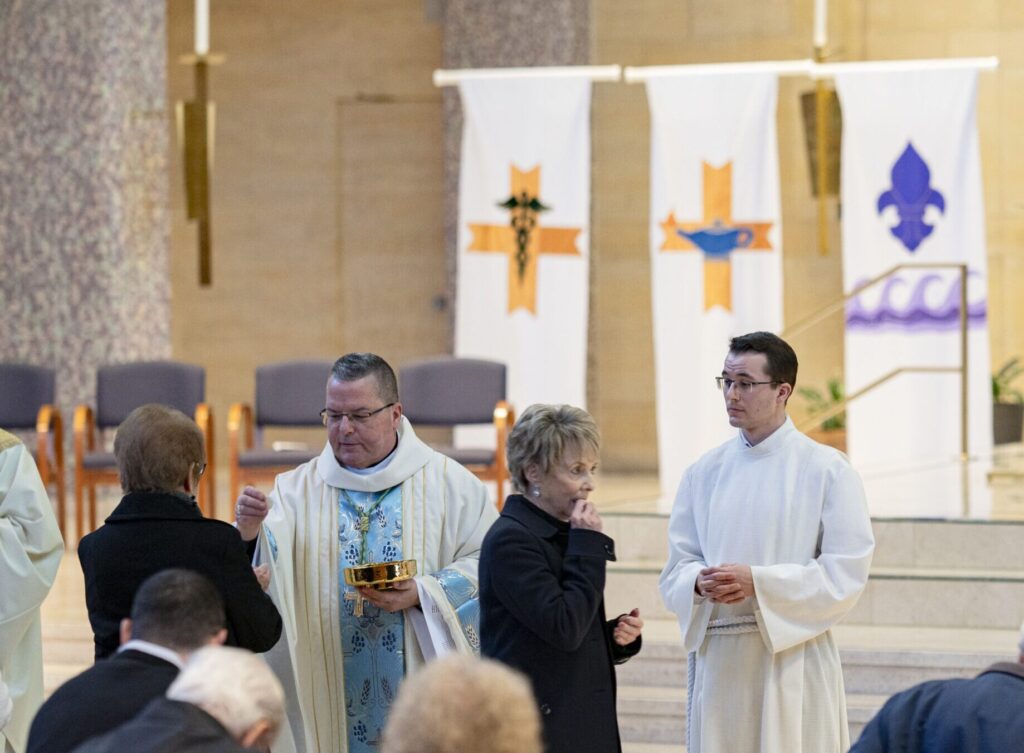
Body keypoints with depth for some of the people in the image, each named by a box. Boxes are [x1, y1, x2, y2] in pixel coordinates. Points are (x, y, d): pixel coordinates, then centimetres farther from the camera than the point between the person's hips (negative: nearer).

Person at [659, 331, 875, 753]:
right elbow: (676, 570, 9)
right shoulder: (705, 473, 10)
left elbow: (845, 574, -9)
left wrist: (757, 582, -18)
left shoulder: (827, 470, -3)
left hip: (793, 664, -4)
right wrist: (701, 583, -14)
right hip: (717, 662, 4)